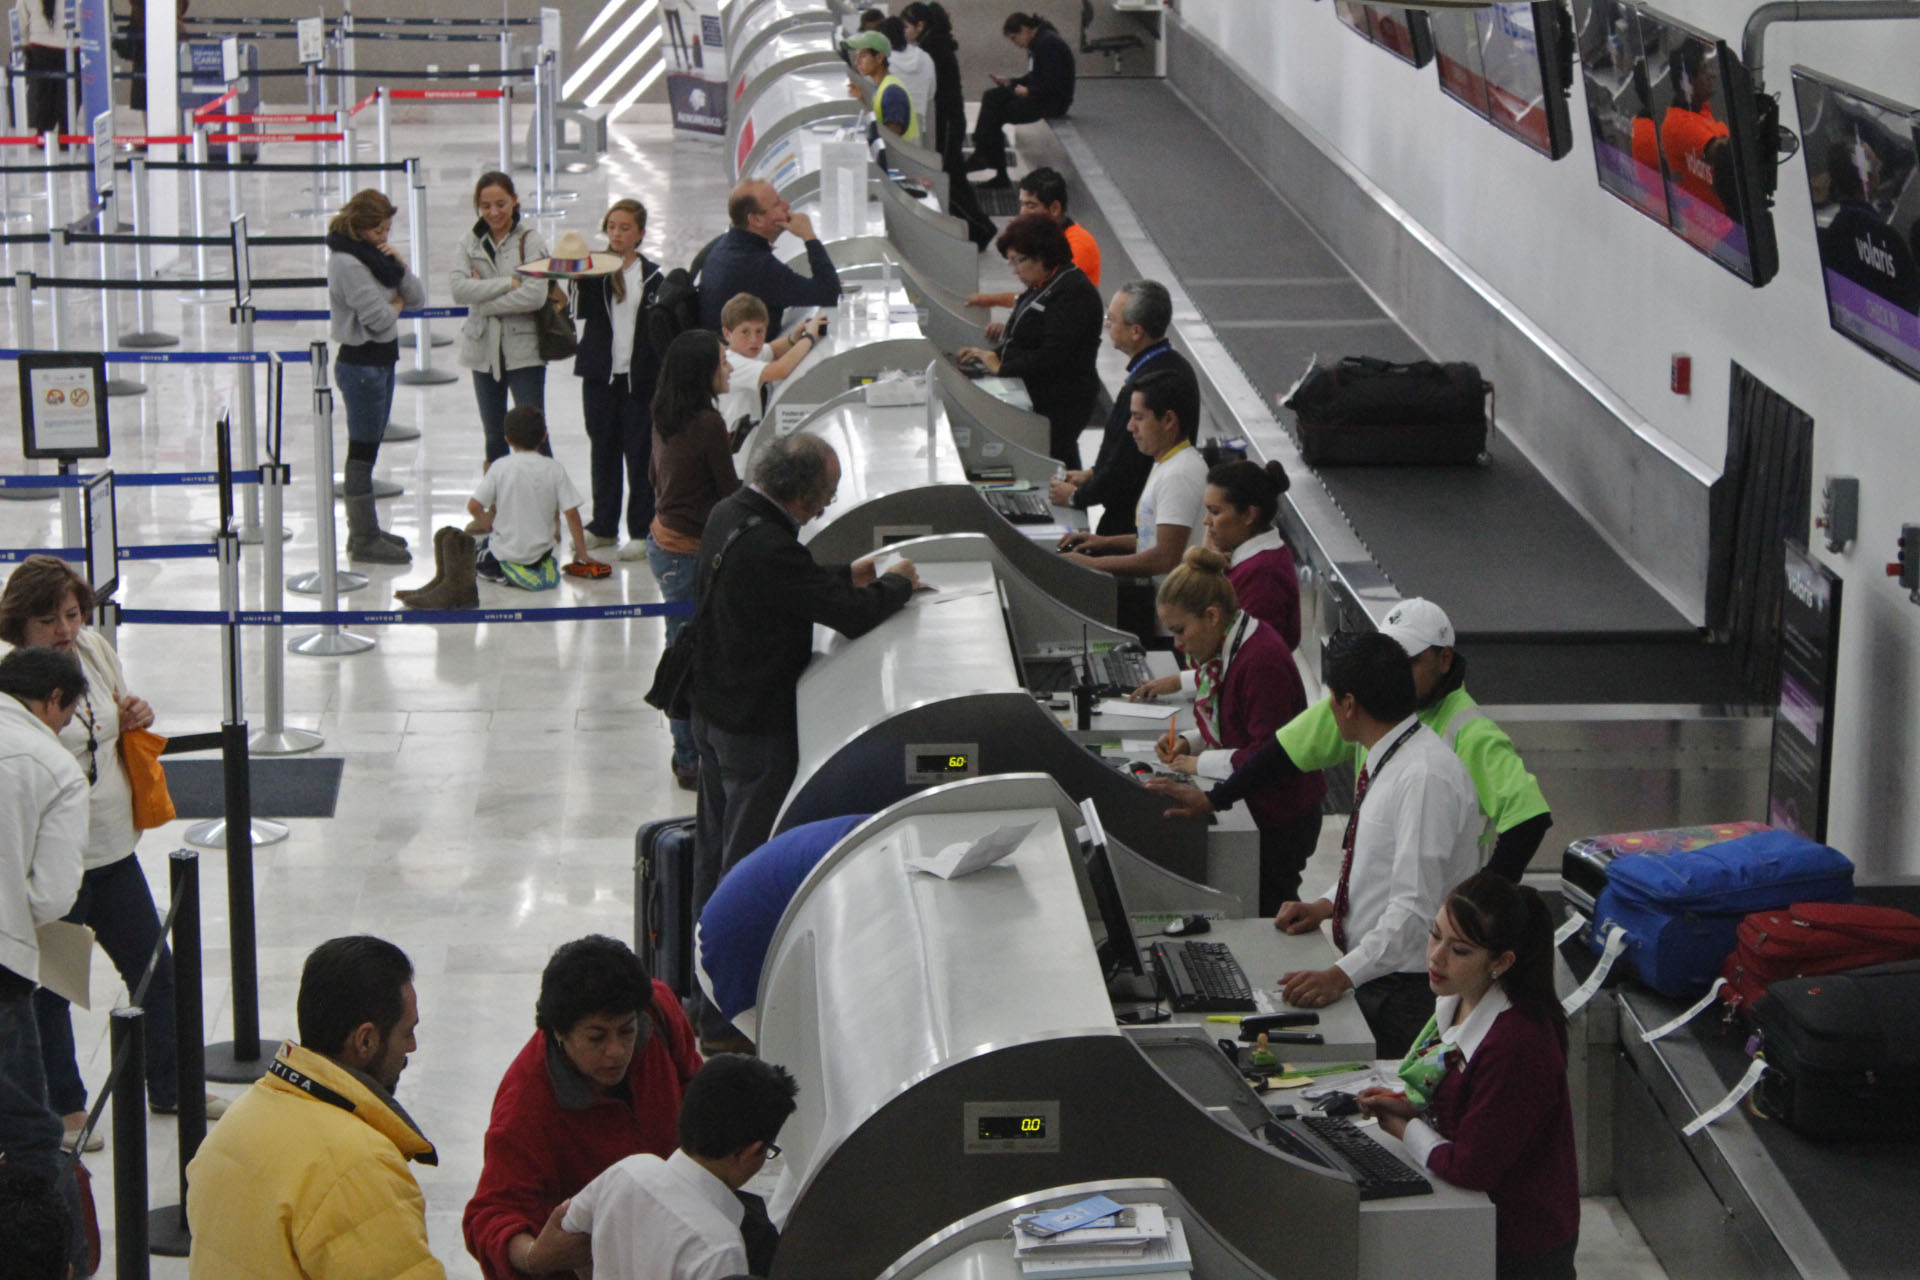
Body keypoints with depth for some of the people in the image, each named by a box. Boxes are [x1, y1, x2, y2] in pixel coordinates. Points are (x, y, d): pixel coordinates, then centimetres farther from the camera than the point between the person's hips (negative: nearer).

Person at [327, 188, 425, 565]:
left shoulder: (373, 254, 10)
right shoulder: (347, 262, -17)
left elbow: (418, 298, 8)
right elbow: (379, 317, -24)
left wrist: (399, 265, -8)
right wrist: (397, 303, -3)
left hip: (381, 361, 9)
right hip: (361, 364, -9)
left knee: (368, 449, 16)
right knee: (362, 451, -4)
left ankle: (364, 530, 24)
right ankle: (364, 539, 1)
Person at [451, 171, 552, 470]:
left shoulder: (530, 241, -5)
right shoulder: (469, 243, 5)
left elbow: (535, 295, -16)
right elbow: (457, 288, -11)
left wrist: (483, 303, -12)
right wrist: (509, 283, -16)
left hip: (523, 351, -4)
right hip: (484, 350, 4)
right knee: (494, 439, 12)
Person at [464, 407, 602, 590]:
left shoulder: (500, 467, -9)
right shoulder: (555, 470, -6)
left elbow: (473, 506, -12)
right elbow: (571, 513, -6)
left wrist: (484, 523, 11)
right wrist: (581, 553, 4)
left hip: (506, 549, -3)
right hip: (539, 552, 3)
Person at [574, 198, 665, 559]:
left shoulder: (651, 276, 1)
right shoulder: (594, 269, 2)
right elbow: (582, 311, -15)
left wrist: (660, 380, -1)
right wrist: (577, 278, -34)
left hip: (638, 377, -2)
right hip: (600, 374, 2)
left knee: (639, 454, 1)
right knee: (603, 451, 11)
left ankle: (642, 531, 7)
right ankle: (604, 525, 23)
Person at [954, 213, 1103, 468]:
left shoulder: (1073, 292, -16)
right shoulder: (1040, 288, 15)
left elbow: (1052, 356, -22)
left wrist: (1002, 367, -17)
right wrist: (991, 355, 4)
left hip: (1060, 407, -9)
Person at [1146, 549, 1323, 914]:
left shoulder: (1262, 660, -25)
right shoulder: (1224, 648, 6)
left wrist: (1199, 763, -18)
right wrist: (1188, 744, 2)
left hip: (1280, 821, -9)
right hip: (1250, 807, 9)